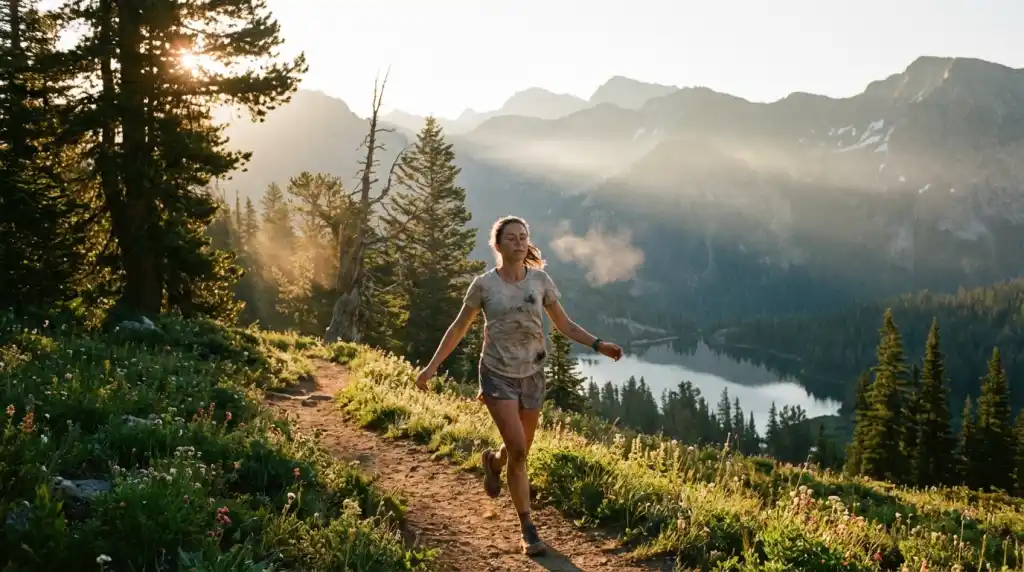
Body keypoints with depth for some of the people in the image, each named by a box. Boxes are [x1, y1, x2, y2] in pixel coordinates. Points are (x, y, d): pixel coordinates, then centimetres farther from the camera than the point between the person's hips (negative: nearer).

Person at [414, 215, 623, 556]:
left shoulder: (540, 280, -1)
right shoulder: (484, 284, -7)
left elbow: (565, 325, 5)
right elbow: (458, 328, 3)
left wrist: (598, 345, -8)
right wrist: (432, 366, 1)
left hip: (531, 375, 3)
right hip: (498, 374, -3)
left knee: (521, 451, 14)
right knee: (517, 449, -14)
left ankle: (492, 461, 52)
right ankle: (527, 528, 1)